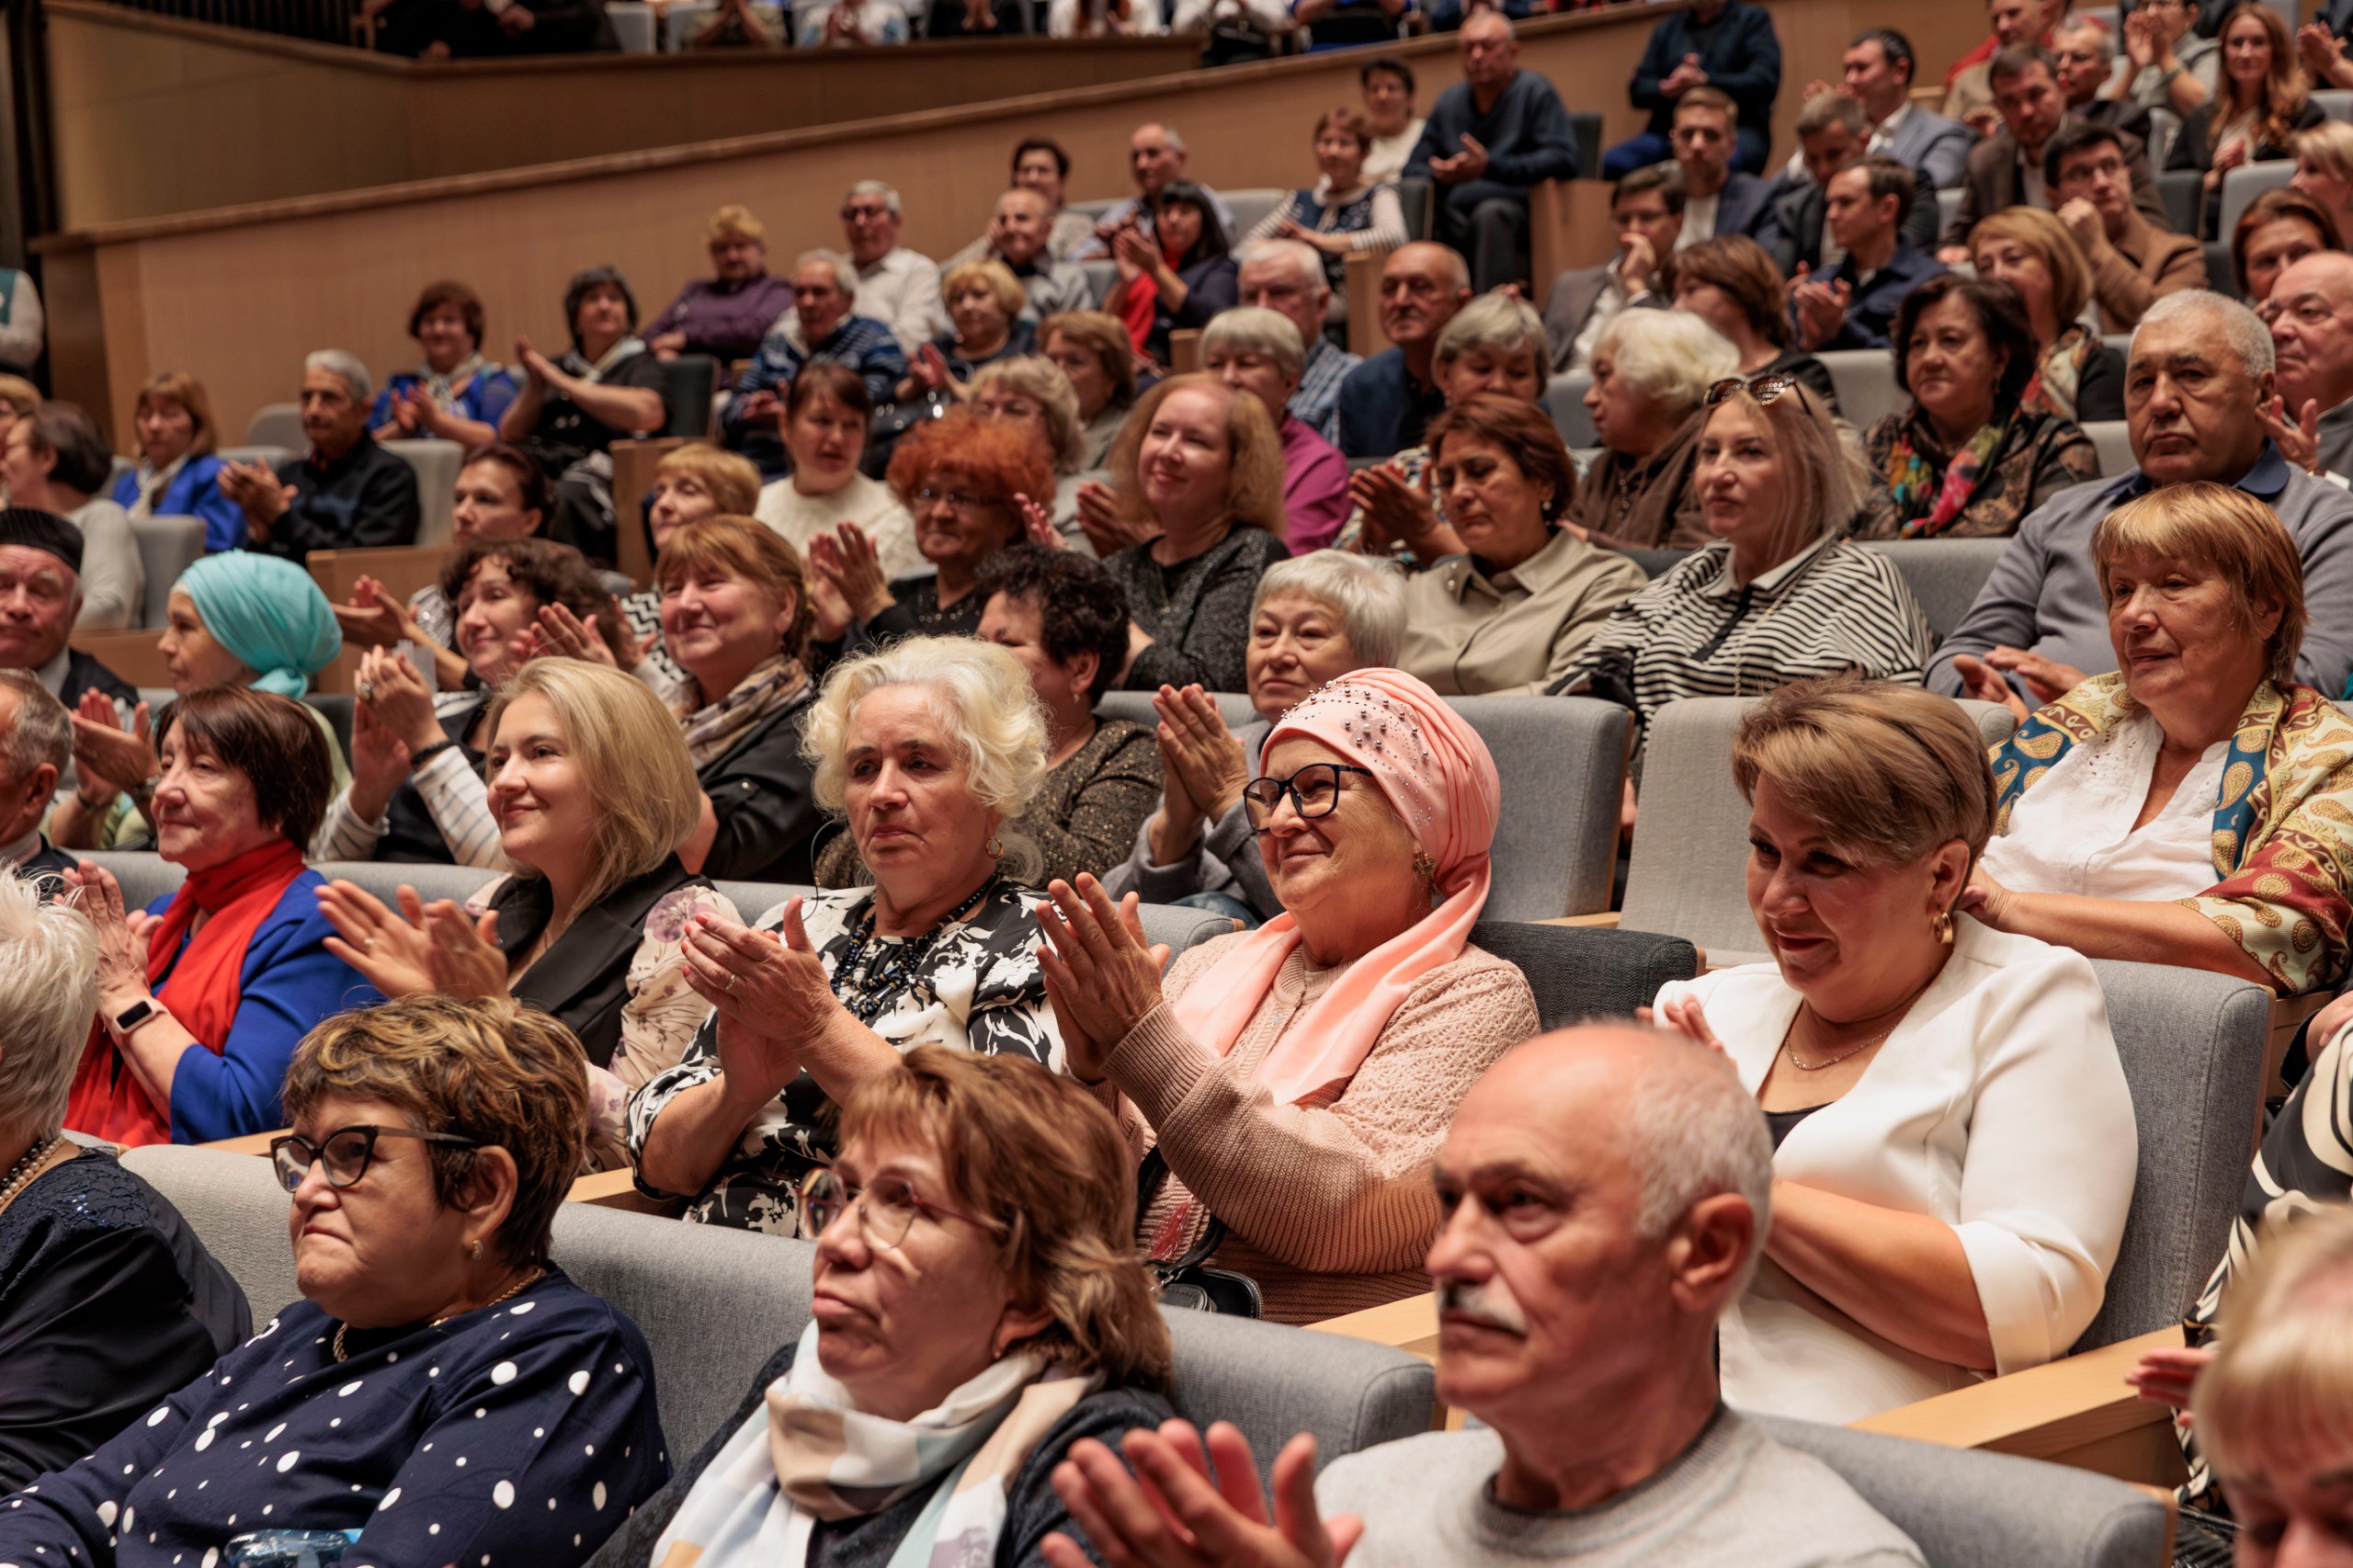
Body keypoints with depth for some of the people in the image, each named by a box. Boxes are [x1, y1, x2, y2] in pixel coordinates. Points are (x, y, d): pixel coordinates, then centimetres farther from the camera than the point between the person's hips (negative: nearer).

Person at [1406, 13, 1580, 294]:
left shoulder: (1534, 91, -1)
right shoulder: (1450, 100, 16)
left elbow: (1563, 160, -14)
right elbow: (1415, 168, 18)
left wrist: (1490, 167, -22)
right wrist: (1440, 174, -8)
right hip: (1455, 223, 5)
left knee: (1490, 212, -37)